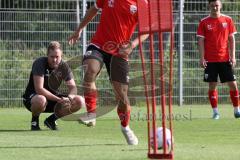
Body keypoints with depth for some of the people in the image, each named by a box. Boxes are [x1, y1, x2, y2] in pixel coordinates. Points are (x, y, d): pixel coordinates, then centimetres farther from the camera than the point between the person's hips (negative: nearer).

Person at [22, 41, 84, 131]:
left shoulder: (64, 66, -4)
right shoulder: (40, 63, -21)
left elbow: (72, 87, -3)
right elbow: (39, 89, -29)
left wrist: (69, 97, -28)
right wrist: (59, 99, -34)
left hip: (52, 97, 6)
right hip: (32, 97, -6)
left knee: (79, 101, -12)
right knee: (41, 100, -43)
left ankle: (51, 120, 6)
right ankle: (34, 121, -8)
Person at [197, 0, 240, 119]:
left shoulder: (227, 20, 5)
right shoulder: (204, 22, 2)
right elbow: (201, 41, 1)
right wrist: (202, 58, -8)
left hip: (225, 59, 1)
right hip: (210, 60, -1)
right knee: (212, 86, -1)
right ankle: (215, 112, 6)